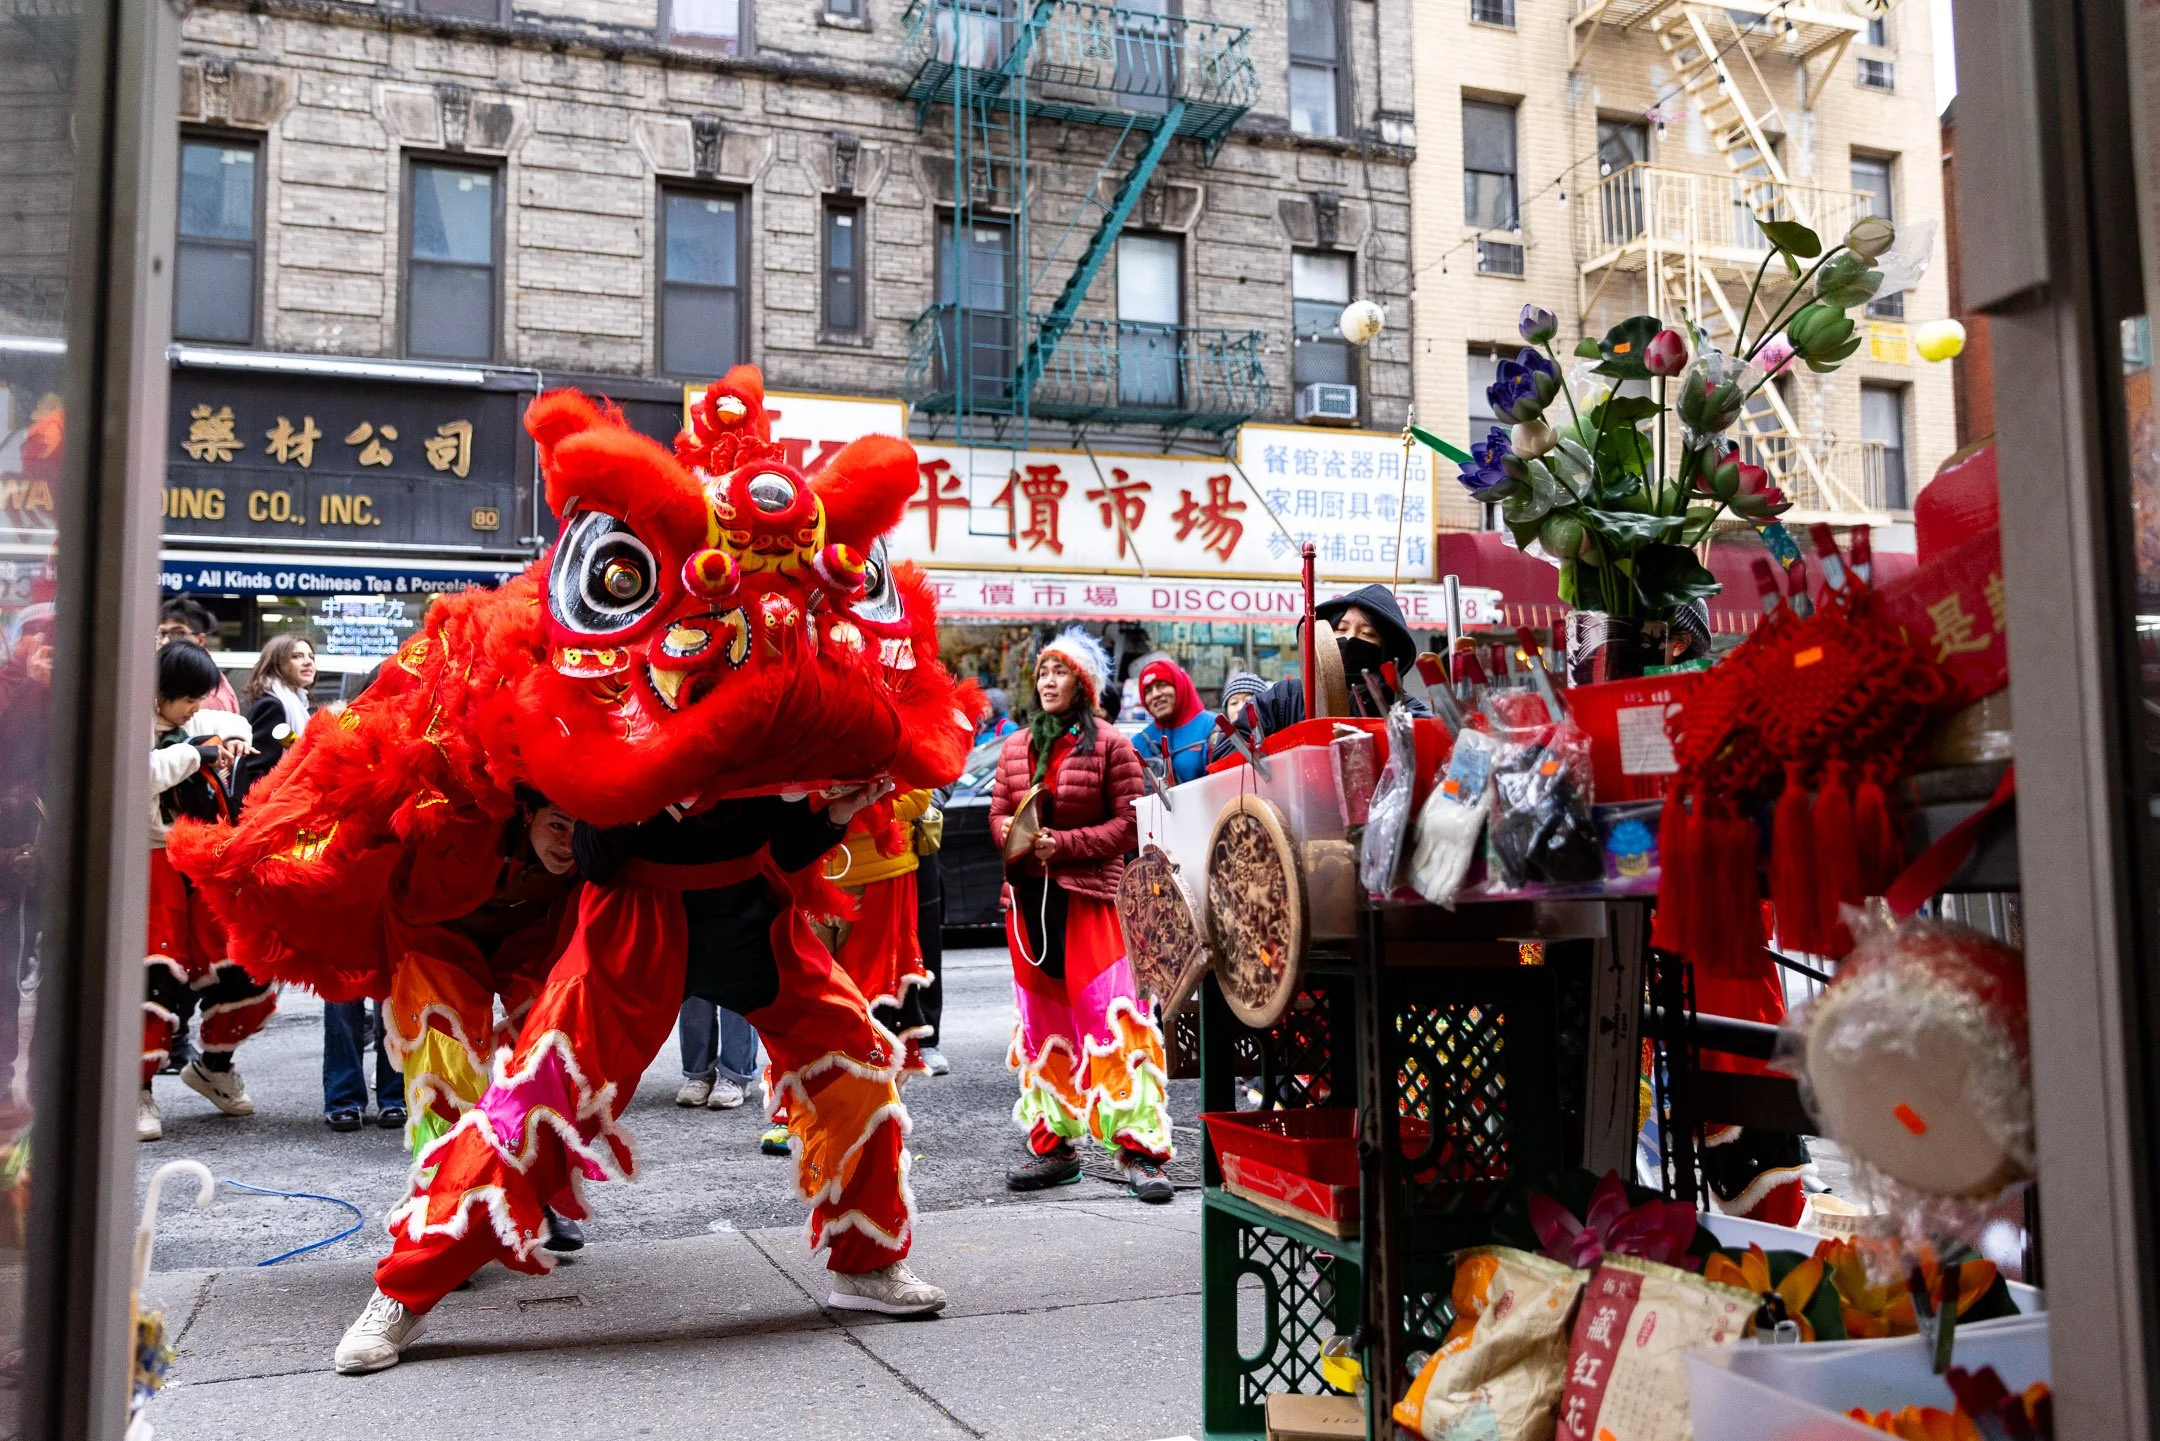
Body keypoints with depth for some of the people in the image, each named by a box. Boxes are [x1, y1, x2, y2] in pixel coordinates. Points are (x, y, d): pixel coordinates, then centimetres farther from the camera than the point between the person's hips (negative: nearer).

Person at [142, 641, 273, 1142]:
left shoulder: (192, 724, 14)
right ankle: (139, 1092, 2)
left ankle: (212, 1067, 30)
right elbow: (144, 773, -27)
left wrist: (232, 738, 12)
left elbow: (234, 722, 35)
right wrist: (195, 754, -14)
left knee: (243, 975, 8)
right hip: (157, 869, -7)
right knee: (156, 981, -12)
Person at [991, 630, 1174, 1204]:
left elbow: (1129, 822, -6)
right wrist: (1014, 834, -9)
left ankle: (1138, 1148, -5)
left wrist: (1063, 843, -15)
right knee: (1040, 1025, 10)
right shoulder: (1015, 747, 15)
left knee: (1109, 1020, -9)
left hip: (1087, 896, -5)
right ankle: (1051, 1147, 19)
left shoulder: (1110, 744, -1)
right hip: (1027, 897, 6)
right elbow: (998, 814, 14)